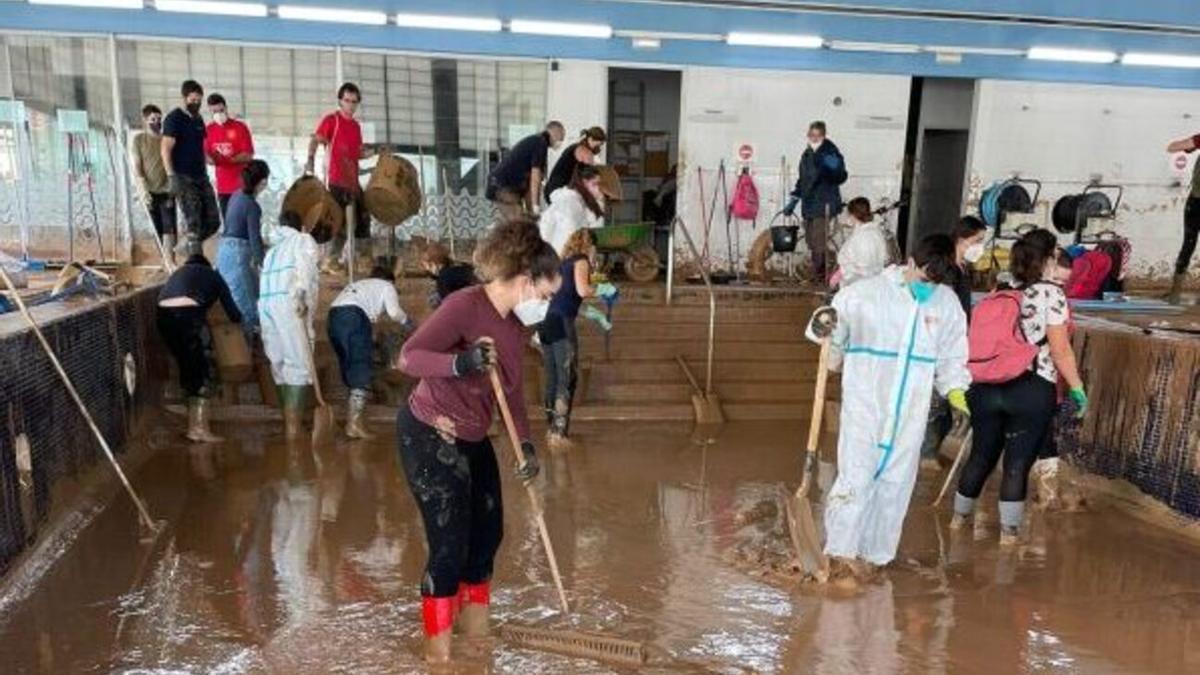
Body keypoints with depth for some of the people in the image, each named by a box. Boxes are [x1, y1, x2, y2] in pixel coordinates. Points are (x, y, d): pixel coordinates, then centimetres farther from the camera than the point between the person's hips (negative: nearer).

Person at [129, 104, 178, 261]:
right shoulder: (137, 139, 1)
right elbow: (136, 169, -4)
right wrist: (144, 192, -14)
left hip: (166, 191, 1)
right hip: (149, 191, -1)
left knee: (169, 228, -12)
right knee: (159, 231, 2)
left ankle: (170, 262, -13)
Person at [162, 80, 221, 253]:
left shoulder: (198, 119, 16)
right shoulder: (174, 119, -5)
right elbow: (165, 149, -10)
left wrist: (205, 173, 16)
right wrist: (172, 177, -19)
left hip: (201, 177, 7)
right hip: (183, 178, -7)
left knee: (213, 221, 3)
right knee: (193, 222, -9)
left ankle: (188, 246, 21)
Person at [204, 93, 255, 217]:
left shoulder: (240, 127, -5)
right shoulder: (208, 130, 7)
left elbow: (248, 155, -8)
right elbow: (205, 153, 10)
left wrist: (230, 159, -24)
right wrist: (211, 159, -13)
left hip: (241, 183, -4)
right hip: (222, 185, 4)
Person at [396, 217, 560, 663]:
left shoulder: (515, 323, 3)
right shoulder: (465, 305, -22)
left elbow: (513, 389, 8)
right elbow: (408, 356, -26)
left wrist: (526, 445, -1)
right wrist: (460, 363, -43)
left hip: (472, 440, 9)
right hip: (428, 438, -9)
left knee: (488, 531, 17)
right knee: (449, 545, -5)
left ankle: (475, 628, 39)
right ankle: (438, 650, 13)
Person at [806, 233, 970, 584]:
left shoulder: (948, 303, 5)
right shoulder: (866, 293, -6)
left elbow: (951, 358, 14)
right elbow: (834, 338, 1)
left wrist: (955, 390, -2)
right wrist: (821, 327, -22)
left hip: (910, 413, 4)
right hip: (865, 404, -4)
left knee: (895, 483, 9)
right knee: (856, 477, -6)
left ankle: (871, 554, 24)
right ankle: (840, 553, 7)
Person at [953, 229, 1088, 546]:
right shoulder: (1051, 293, -5)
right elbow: (1060, 351, -9)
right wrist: (1078, 389, -2)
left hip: (988, 387, 5)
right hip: (1033, 392, -5)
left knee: (981, 455, 17)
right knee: (1018, 463, 3)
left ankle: (959, 517, 28)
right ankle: (1008, 532, 11)